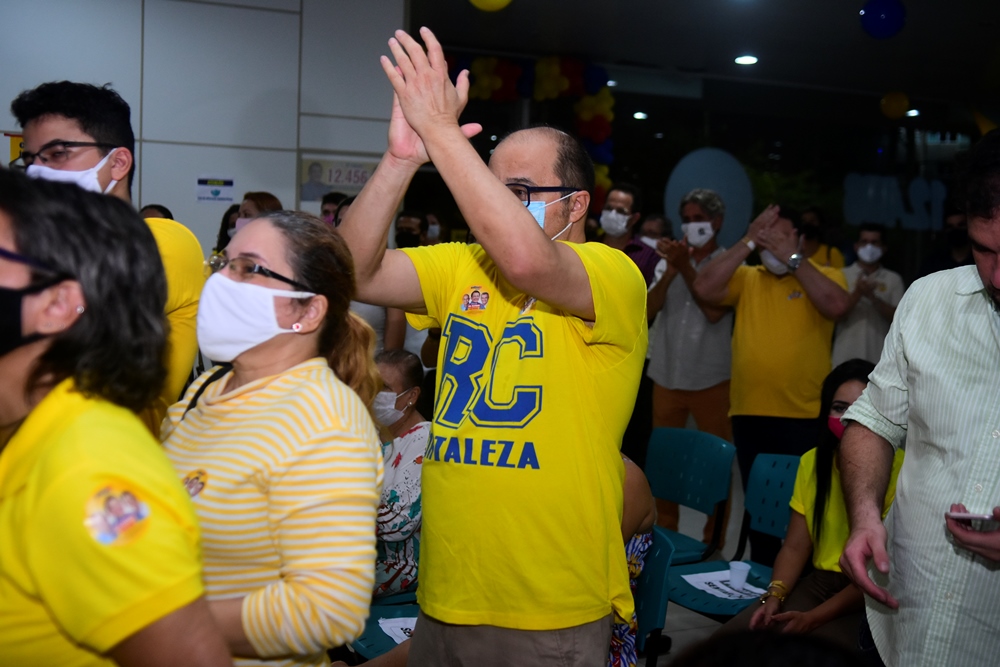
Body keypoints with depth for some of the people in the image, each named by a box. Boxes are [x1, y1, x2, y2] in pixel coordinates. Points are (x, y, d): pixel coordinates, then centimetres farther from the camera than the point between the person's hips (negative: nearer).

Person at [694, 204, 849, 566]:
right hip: (749, 415, 4)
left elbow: (835, 306, -19)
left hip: (804, 417, -3)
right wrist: (747, 242, -10)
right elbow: (704, 287, -9)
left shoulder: (824, 275, 3)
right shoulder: (746, 278, 9)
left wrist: (793, 258, -15)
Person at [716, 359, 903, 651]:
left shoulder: (899, 470, -15)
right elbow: (795, 547, 7)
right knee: (730, 638, -14)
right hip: (819, 583, 5)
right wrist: (775, 594, -12)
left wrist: (813, 618, -20)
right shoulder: (813, 462, 6)